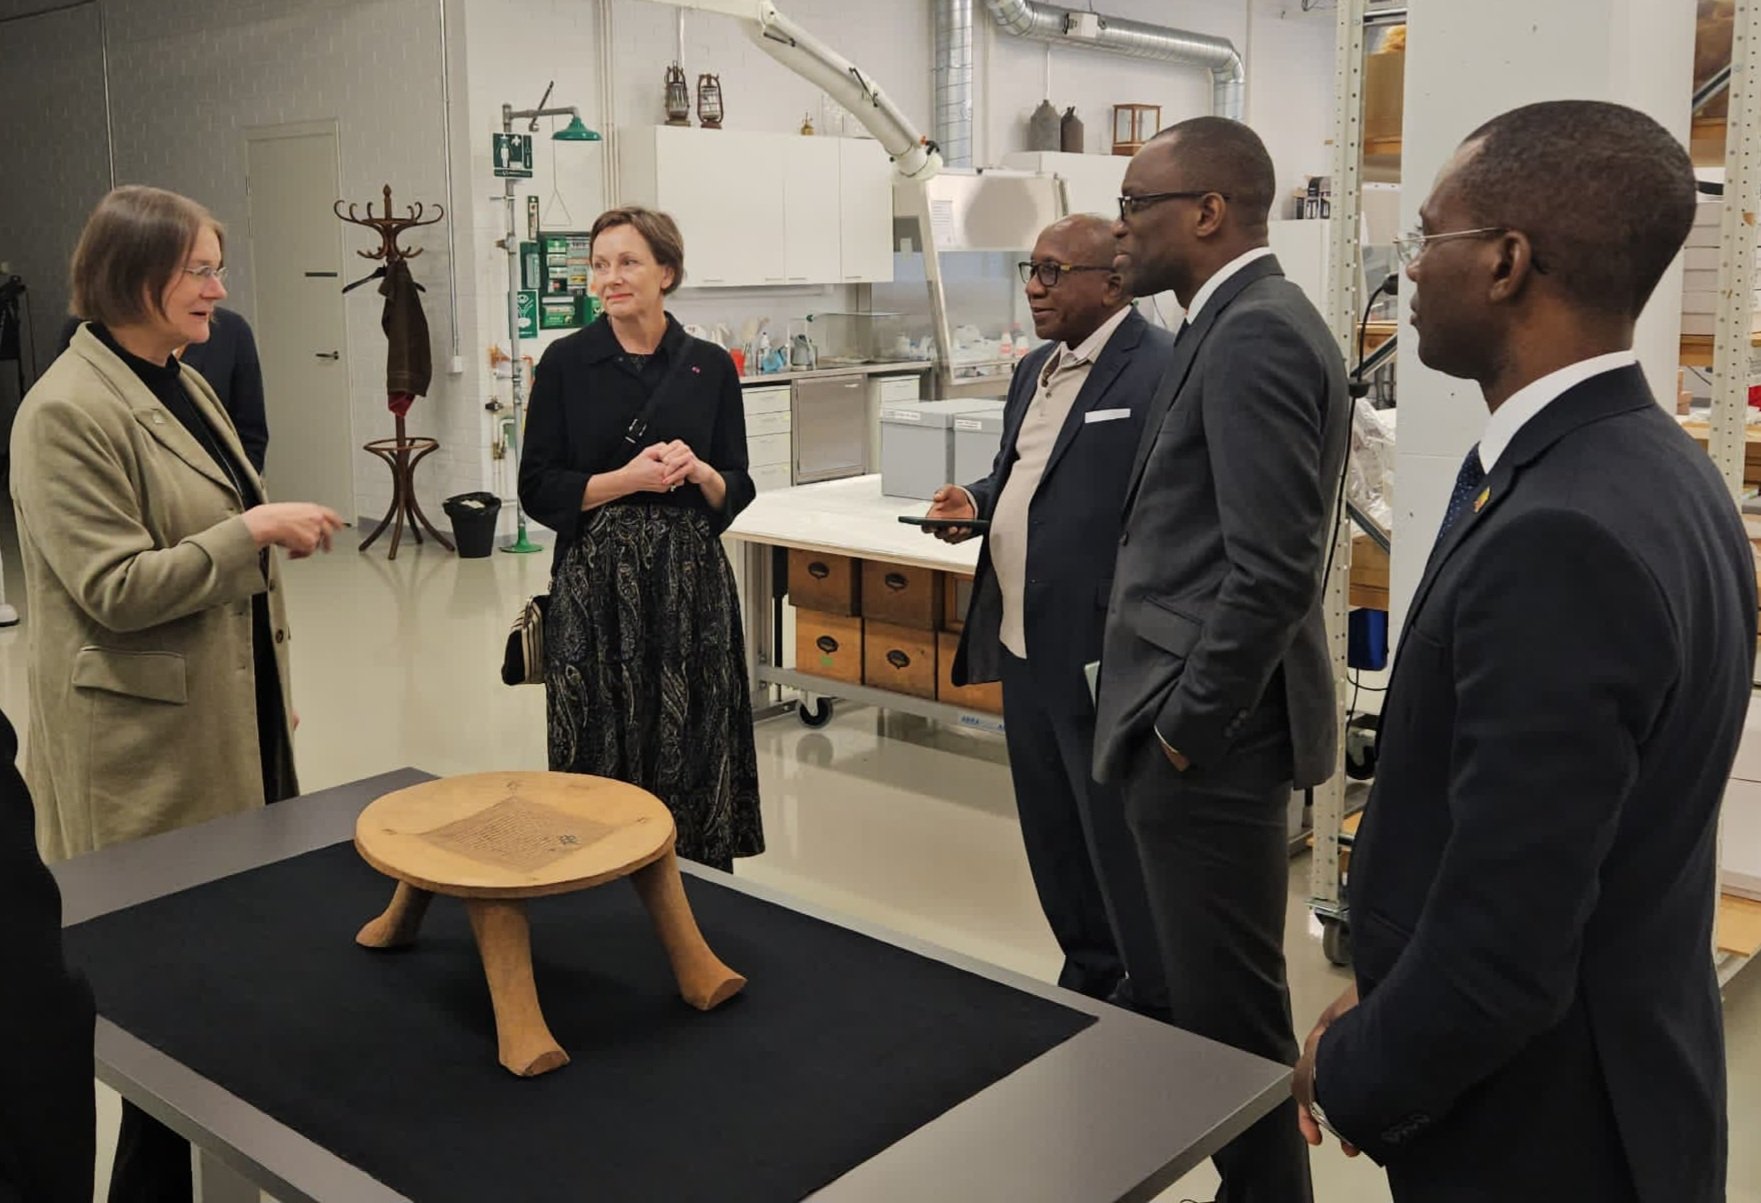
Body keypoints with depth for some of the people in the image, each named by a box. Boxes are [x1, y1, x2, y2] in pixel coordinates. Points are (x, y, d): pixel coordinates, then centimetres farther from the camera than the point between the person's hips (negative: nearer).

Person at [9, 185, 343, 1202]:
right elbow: (115, 589, -20)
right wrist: (256, 530, -20)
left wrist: (276, 686, 22)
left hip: (236, 717, 8)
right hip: (152, 743, -8)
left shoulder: (185, 387, 13)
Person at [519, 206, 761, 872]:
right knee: (604, 755, 1)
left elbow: (737, 489, 9)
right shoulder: (567, 362, 1)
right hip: (595, 579, -1)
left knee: (692, 750, 3)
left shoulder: (710, 366, 5)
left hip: (690, 578, 1)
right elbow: (538, 488, 0)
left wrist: (700, 472, -13)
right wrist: (627, 479, -14)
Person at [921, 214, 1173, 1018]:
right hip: (1025, 645, 9)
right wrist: (976, 501, 5)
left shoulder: (1160, 371, -15)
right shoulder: (1035, 371, 14)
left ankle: (1155, 1009, 21)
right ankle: (1089, 977, 37)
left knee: (1119, 841, 3)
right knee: (1052, 833, 19)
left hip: (1101, 655, -9)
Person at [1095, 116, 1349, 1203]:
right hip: (1211, 719, 10)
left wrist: (1186, 726, -15)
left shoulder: (1253, 334, -17)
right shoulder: (1250, 324, 14)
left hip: (1211, 736, -10)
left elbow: (1275, 570, -24)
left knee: (1229, 1011, 2)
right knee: (1219, 994, 20)